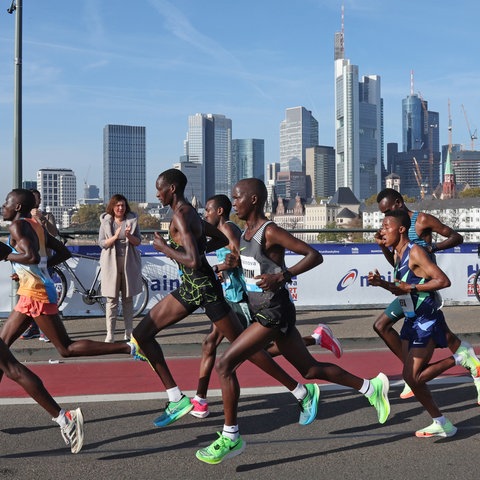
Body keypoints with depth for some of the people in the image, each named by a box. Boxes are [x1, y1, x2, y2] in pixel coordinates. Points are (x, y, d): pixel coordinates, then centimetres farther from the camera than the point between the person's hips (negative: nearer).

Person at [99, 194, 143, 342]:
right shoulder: (106, 222, 1)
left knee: (128, 299, 9)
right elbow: (101, 243, -4)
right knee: (111, 299, -2)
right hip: (111, 264, -1)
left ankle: (129, 331, 17)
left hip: (129, 263, 2)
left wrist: (129, 236, -18)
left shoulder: (132, 220, 4)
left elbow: (138, 242, 3)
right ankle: (110, 334, 0)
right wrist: (115, 237, -20)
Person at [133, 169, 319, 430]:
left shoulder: (180, 216, -18)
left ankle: (303, 392, 11)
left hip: (204, 287, -10)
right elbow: (222, 239, 23)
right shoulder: (190, 213, 12)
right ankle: (177, 399, 11)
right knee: (141, 334, 7)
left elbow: (193, 261, -29)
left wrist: (164, 248, -14)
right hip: (189, 287, 10)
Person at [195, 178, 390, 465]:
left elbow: (314, 256, -20)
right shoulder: (246, 233, 11)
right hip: (261, 310, 9)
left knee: (225, 365, -12)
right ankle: (371, 387, 29)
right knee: (310, 369, 16)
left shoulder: (271, 232, -16)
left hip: (274, 312, -9)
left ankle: (231, 438, -1)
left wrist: (282, 277, -29)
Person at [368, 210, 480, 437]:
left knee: (412, 377, -9)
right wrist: (382, 283, 1)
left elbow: (444, 281, -24)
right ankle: (441, 423, 22)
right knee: (412, 377, 10)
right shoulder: (397, 254, 9)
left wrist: (411, 287, -22)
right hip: (411, 321, 9)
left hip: (427, 322, -9)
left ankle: (460, 360, 5)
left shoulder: (415, 252, -18)